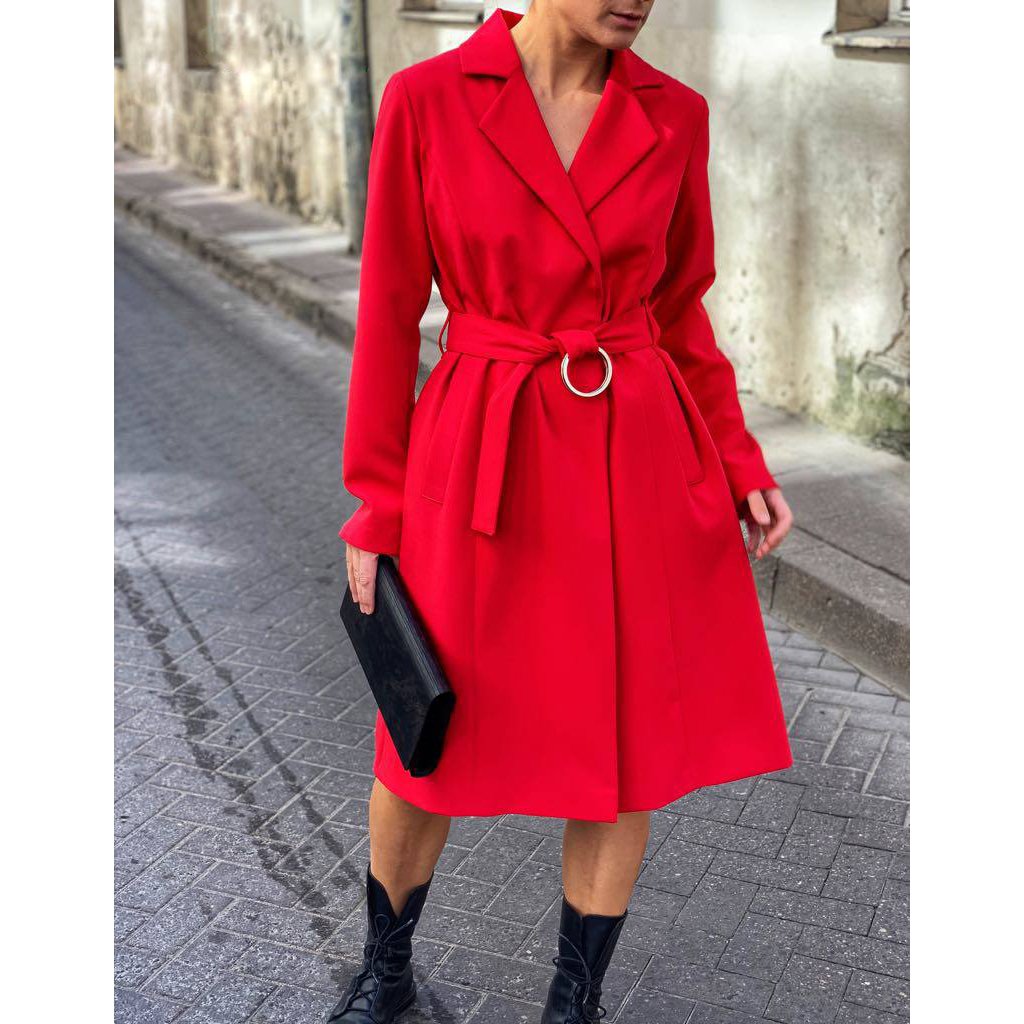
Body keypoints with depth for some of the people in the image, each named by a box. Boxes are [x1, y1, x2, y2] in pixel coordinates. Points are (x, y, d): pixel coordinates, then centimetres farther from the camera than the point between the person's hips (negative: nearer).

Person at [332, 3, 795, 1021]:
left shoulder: (674, 115, 3)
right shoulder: (426, 100, -6)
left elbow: (682, 309, 11)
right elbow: (389, 313, -2)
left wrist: (739, 465, 3)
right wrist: (374, 509, -1)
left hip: (645, 468, 3)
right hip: (483, 468, -2)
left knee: (629, 755, 8)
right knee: (429, 748, 12)